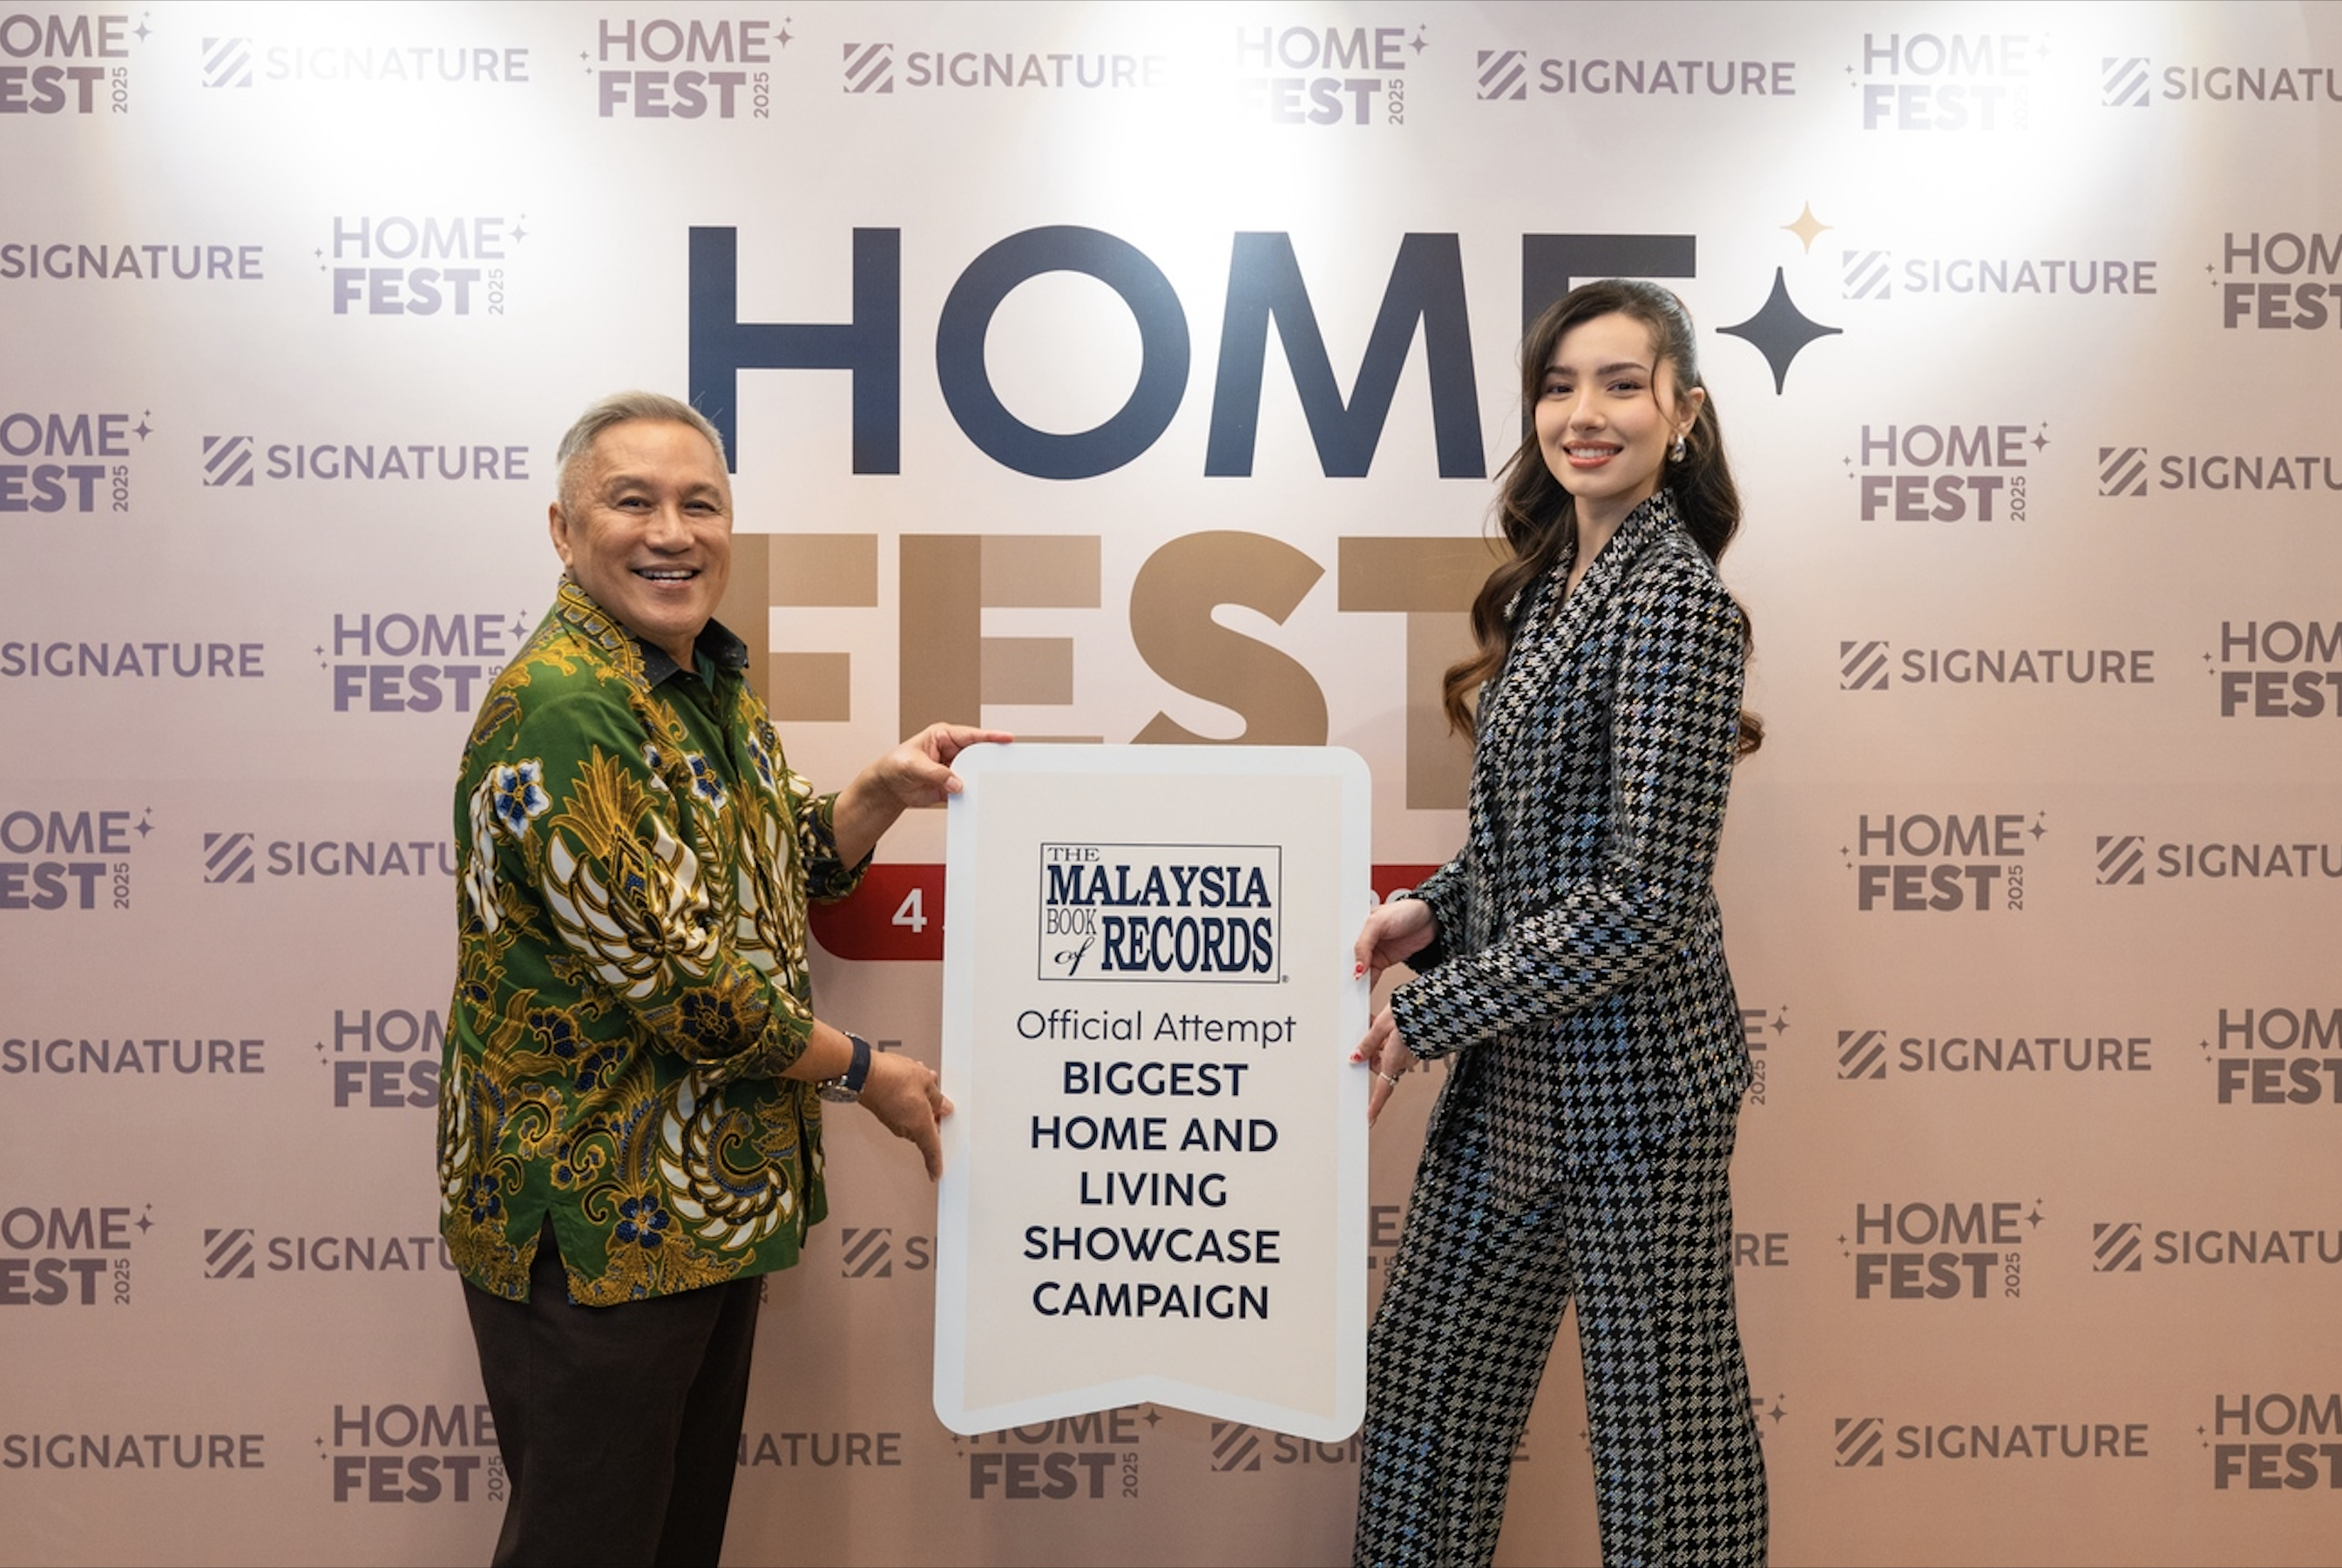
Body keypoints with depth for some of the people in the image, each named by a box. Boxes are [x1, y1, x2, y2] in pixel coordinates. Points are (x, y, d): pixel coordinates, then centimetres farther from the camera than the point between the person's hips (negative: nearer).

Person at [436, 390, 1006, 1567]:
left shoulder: (714, 686, 8)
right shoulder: (558, 709, -22)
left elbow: (784, 871, 19)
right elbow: (672, 978, -24)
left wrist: (885, 791, 1)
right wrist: (862, 1072, -11)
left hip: (715, 1201, 9)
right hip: (593, 1221, -9)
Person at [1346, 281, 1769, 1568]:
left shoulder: (1673, 599, -17)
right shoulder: (1550, 578, 9)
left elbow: (1644, 896, -21)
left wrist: (1421, 1016, -17)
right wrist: (1431, 913, 1)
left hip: (1629, 1082, -8)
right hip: (1514, 1074, 9)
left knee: (1660, 1432, 10)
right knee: (1423, 1380, 18)